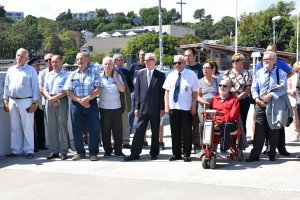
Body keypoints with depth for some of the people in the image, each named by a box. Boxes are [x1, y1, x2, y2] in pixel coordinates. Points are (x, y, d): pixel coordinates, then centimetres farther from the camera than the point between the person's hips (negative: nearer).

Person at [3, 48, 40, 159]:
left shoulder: (31, 70, 0)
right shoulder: (11, 70, 13)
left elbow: (35, 87, -2)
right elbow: (6, 86, 16)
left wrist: (34, 103, -8)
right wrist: (6, 101, 10)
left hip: (26, 102, -4)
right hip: (13, 101, 4)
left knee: (27, 127, -3)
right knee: (15, 127, 8)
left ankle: (29, 150, 1)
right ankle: (16, 150, 15)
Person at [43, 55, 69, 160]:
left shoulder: (66, 75, 2)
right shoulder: (48, 75, 18)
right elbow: (44, 89, 13)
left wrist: (55, 97, -15)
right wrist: (50, 98, -6)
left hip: (62, 101, -5)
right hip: (50, 102, 5)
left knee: (62, 126, -5)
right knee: (51, 126, 4)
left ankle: (63, 151, -2)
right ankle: (54, 151, 10)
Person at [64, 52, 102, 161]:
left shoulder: (94, 73, 5)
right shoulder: (72, 75, 12)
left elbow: (98, 89, -4)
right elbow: (68, 91, 4)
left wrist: (88, 98, -17)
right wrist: (79, 100, -10)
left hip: (91, 103, -2)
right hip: (76, 104, 2)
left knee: (94, 129, -3)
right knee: (77, 129, 5)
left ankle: (93, 153, 5)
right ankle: (80, 152, 17)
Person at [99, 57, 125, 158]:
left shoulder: (118, 76, 6)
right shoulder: (99, 76, 3)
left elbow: (122, 89, -7)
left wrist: (115, 76, -5)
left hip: (116, 107, 1)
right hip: (104, 107, -1)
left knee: (118, 130, 4)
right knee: (105, 130, 5)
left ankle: (118, 150, 13)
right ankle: (107, 150, 15)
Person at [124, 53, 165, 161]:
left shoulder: (160, 75, 1)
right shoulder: (140, 73, 8)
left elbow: (162, 92, 0)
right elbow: (137, 91, 7)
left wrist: (162, 108, -5)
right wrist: (136, 107, 2)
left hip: (155, 108, -1)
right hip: (143, 107, 1)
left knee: (155, 132, 7)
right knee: (139, 130, -1)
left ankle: (154, 153, 18)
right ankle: (135, 153, 2)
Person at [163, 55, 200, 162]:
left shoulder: (191, 74, -1)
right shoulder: (171, 75, 7)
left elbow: (195, 92, -1)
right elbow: (167, 91, 9)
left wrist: (193, 106, -7)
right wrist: (166, 106, 2)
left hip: (186, 108, -3)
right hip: (173, 107, 3)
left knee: (186, 132, 1)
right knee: (175, 132, 9)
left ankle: (186, 154, 11)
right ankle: (176, 153, 18)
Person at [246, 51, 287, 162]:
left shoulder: (280, 73, 0)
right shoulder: (258, 73, 10)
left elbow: (283, 88, -9)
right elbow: (254, 88, 7)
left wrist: (271, 95, -20)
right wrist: (257, 99, -11)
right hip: (260, 104, 2)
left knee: (273, 131, 5)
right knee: (259, 130, -2)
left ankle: (272, 154, 17)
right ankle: (255, 155, 1)